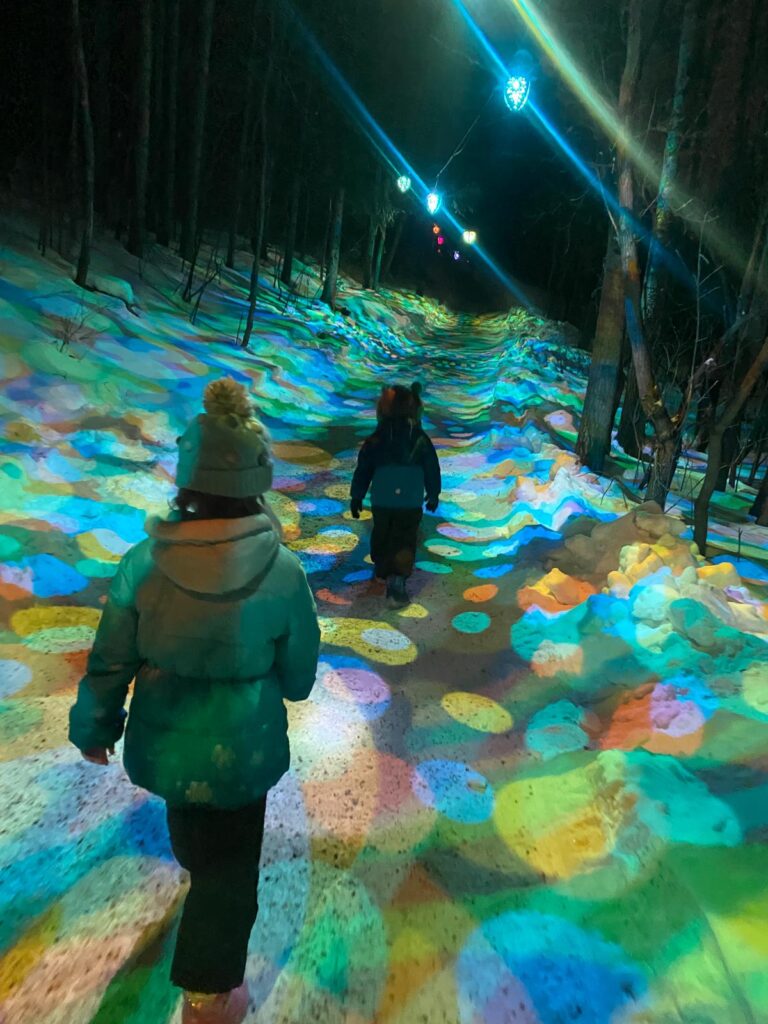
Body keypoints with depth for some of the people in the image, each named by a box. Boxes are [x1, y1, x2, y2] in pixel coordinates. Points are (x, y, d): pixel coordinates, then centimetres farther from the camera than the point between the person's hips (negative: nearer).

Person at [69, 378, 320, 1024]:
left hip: (162, 740, 4)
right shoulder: (283, 572, -24)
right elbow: (299, 674, -11)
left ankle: (196, 865, 66)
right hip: (241, 749, -3)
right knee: (231, 863, 21)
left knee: (187, 817, 36)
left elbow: (110, 664, -10)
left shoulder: (143, 562, -20)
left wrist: (94, 727, 9)